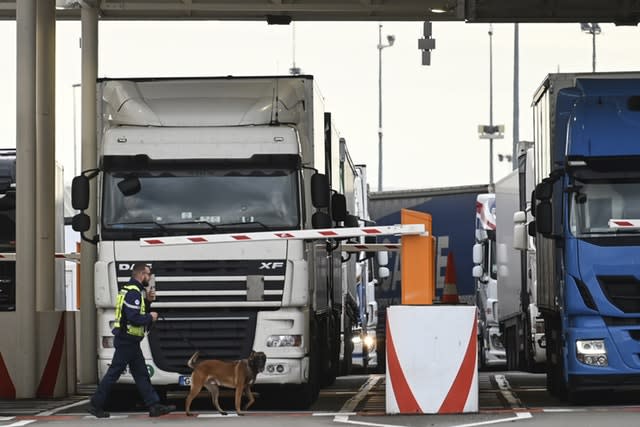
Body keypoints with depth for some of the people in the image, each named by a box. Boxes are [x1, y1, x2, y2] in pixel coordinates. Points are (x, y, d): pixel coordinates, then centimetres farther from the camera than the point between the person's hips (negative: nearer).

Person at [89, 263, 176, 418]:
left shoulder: (129, 290, 14)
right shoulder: (133, 293, -19)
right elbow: (134, 319, -26)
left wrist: (148, 301, 7)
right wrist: (150, 318, -11)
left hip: (129, 341, 11)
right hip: (127, 340, -11)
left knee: (141, 374, 8)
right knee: (114, 372, -3)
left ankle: (154, 405, 8)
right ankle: (96, 405, 4)